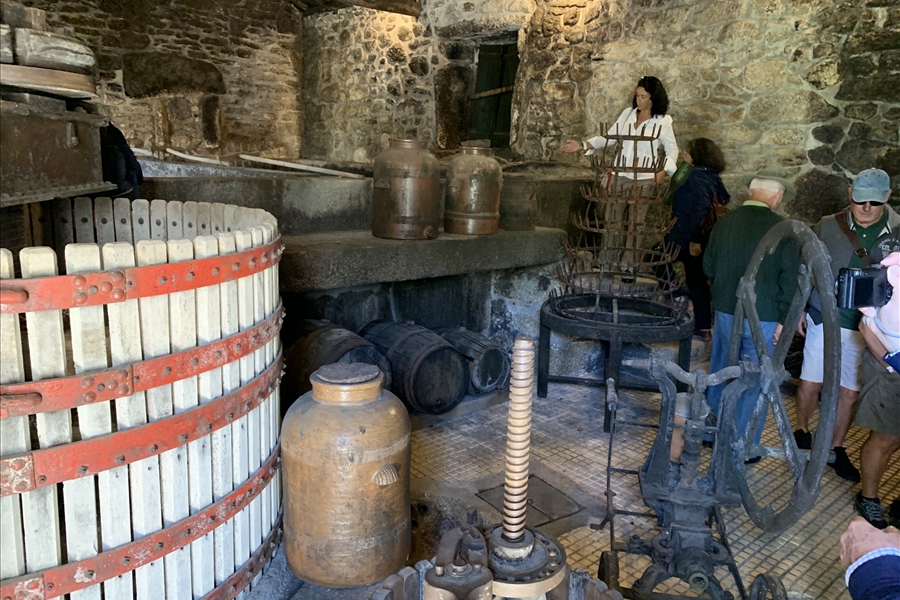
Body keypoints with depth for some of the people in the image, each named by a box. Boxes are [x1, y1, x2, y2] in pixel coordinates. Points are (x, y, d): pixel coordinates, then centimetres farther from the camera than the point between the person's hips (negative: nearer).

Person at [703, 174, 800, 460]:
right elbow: (790, 278, -13)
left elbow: (708, 267, 8)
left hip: (725, 311, 5)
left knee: (720, 372, 19)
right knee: (754, 382, 6)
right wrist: (784, 319, -5)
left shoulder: (724, 222, -2)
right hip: (763, 318, -4)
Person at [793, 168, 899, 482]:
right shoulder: (828, 226, -4)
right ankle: (802, 431, 32)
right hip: (824, 319, 0)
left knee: (851, 392, 10)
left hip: (867, 329, 1)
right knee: (810, 383, 6)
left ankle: (836, 448, 28)